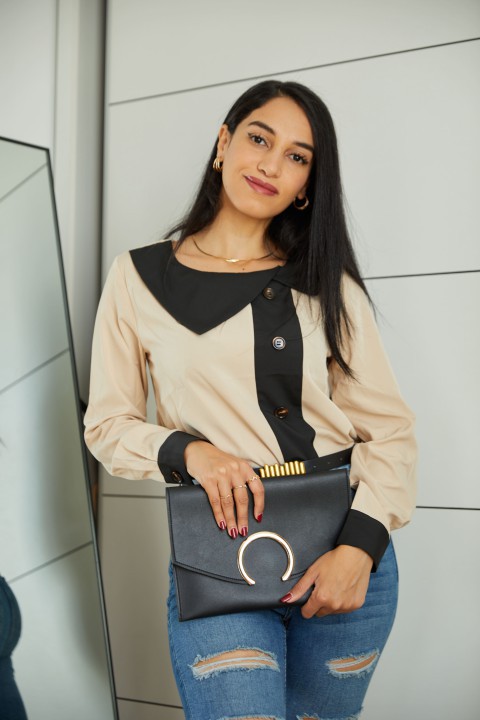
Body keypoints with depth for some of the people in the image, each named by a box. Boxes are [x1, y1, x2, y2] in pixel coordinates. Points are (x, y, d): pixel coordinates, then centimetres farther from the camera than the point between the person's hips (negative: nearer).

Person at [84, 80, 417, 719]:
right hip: (218, 554, -2)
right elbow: (108, 425, 4)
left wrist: (361, 545, -14)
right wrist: (188, 450, -15)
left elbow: (390, 428, 1)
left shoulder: (329, 286, 5)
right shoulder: (139, 277, 2)